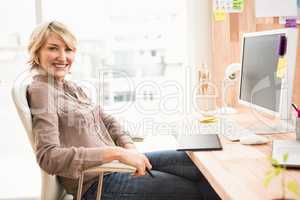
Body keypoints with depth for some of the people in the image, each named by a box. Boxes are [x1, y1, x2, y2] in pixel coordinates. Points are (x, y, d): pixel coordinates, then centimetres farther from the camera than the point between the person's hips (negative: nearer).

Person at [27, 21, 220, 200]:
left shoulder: (71, 87, 11)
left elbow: (107, 121, 14)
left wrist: (129, 147, -7)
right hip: (96, 181, -8)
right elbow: (49, 157, -26)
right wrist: (117, 152, -29)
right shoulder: (41, 90, -15)